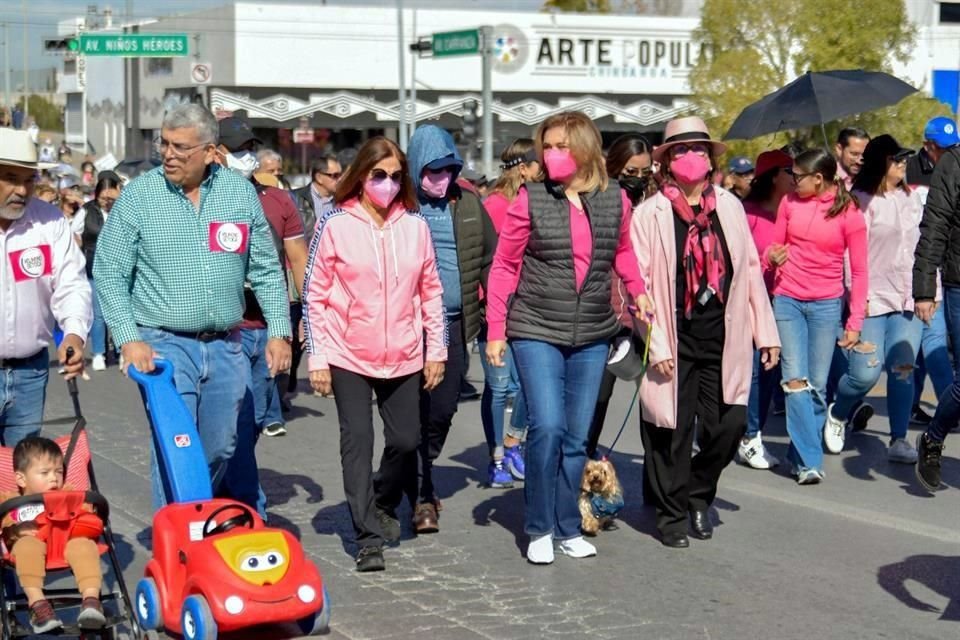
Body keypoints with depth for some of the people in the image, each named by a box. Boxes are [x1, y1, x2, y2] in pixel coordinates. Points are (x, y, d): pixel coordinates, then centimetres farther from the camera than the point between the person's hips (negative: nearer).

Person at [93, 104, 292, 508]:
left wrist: (279, 331, 4)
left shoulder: (240, 192, 4)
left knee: (219, 451, 11)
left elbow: (266, 270, 11)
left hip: (225, 347, 3)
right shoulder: (139, 195, -4)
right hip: (165, 345, -3)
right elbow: (109, 273, -2)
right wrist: (128, 338, -11)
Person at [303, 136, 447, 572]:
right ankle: (368, 537, 1)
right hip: (349, 356, -3)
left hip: (403, 356, 3)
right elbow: (315, 295, -2)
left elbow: (430, 291, 11)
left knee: (405, 441, 8)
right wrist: (317, 358, -5)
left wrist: (436, 349, 9)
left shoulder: (415, 225, 4)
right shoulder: (335, 225, -5)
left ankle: (383, 505, 36)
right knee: (358, 441, -5)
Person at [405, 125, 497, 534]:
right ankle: (422, 496, 9)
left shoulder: (468, 204, 8)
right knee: (415, 412, 0)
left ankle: (419, 478, 29)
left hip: (454, 325, 4)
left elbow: (491, 259, 11)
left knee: (442, 411, 8)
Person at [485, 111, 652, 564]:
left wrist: (638, 289, 5)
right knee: (547, 428, -14)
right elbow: (504, 266, 0)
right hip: (537, 333, -3)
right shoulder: (531, 199, -5)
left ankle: (567, 530, 21)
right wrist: (496, 330, -3)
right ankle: (539, 530, 2)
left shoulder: (615, 200, 2)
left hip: (592, 337, 3)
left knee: (577, 438, 9)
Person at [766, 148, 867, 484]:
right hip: (787, 301, 2)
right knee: (795, 381, -9)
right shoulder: (790, 202, 3)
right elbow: (774, 245, 16)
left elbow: (859, 271, -1)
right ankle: (810, 462, -9)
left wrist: (855, 322, -4)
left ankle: (800, 455, 14)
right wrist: (773, 256, -9)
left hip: (826, 304, -2)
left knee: (817, 385, 2)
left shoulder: (849, 214, -5)